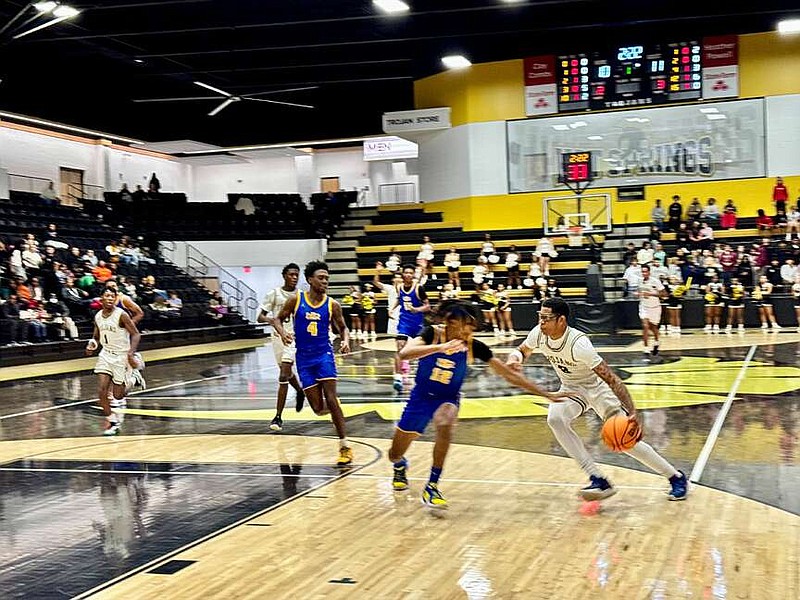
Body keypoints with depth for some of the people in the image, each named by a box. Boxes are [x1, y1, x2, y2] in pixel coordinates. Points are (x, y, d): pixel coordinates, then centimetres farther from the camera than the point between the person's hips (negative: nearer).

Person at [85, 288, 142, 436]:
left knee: (117, 394, 0)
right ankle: (110, 420, 6)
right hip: (106, 354, 5)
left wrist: (131, 352, -27)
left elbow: (136, 334, -14)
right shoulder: (98, 316, 3)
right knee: (101, 391, -10)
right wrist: (92, 345, -6)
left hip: (122, 356, -5)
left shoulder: (121, 315, -15)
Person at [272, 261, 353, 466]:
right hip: (304, 357, 1)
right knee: (318, 408, -3)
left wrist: (346, 340, -11)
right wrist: (282, 333, -15)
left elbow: (342, 327, 10)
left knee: (331, 399, -13)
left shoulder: (332, 305, -2)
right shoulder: (296, 300, -3)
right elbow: (278, 319, 7)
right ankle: (333, 410, 35)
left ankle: (345, 446, -5)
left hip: (324, 354, -1)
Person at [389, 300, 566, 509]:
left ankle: (432, 488, -25)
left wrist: (546, 394, -11)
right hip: (421, 397, 0)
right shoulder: (432, 334, -20)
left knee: (445, 425, -37)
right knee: (395, 454, 9)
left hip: (447, 399, 0)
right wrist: (440, 347, -49)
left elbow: (509, 374, -10)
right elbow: (405, 353, -37)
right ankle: (401, 467, 50)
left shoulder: (474, 346, -16)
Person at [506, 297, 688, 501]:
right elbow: (522, 351, 6)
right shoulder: (539, 334, -16)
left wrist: (633, 413, -43)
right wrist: (514, 358, -19)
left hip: (597, 387, -5)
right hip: (570, 389, 5)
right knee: (555, 418, -26)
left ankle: (677, 478, 11)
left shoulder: (578, 344, -34)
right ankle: (599, 481, -21)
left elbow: (612, 379, -34)